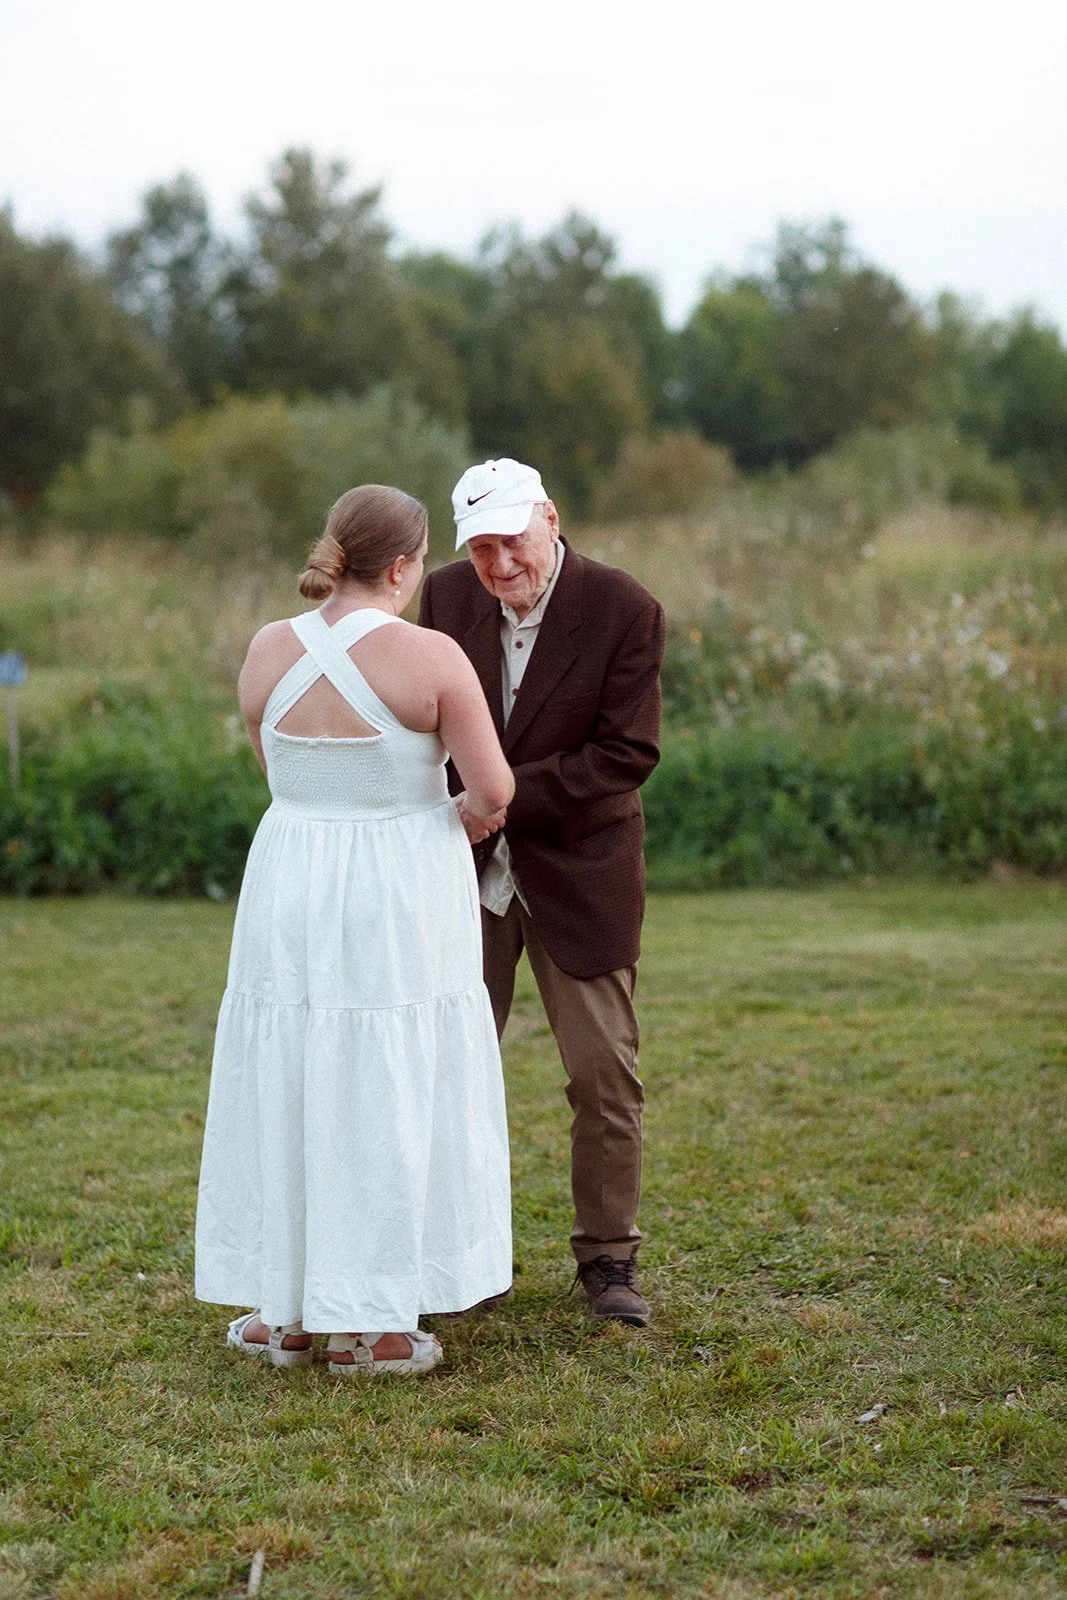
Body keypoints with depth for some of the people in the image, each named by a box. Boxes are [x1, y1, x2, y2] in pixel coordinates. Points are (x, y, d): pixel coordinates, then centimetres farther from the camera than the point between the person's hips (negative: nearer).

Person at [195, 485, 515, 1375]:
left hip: (291, 892, 4)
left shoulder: (269, 652, -2)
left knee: (285, 1093, 14)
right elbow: (495, 791, -13)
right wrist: (471, 814, 12)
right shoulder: (432, 657, -15)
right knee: (391, 1100, 6)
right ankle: (368, 1326, 11)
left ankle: (282, 1311, 22)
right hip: (400, 901, -4)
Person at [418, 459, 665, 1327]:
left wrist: (505, 797, -24)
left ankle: (607, 1255, 17)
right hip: (465, 871, 3)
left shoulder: (625, 610, -14)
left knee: (605, 1072, 2)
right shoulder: (447, 595, -3)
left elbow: (627, 753, -18)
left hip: (579, 872, -3)